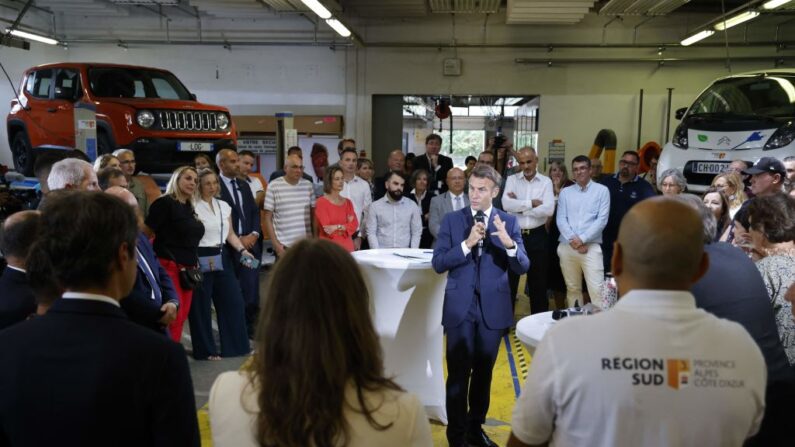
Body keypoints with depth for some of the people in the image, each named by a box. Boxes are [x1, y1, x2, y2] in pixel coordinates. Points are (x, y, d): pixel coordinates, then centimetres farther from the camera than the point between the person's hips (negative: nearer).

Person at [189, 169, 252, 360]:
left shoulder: (224, 206, 12)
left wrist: (242, 250, 1)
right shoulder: (193, 207, -6)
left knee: (233, 300, 6)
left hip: (222, 258, 6)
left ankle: (236, 345, 19)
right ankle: (206, 350, 15)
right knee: (201, 306, 3)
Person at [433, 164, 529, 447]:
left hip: (493, 308, 2)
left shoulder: (508, 222, 0)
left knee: (483, 373, 15)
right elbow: (438, 264, -8)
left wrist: (509, 243, -24)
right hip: (460, 307, -1)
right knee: (458, 374, 1)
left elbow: (523, 267, -6)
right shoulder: (452, 220, -2)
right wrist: (467, 244, -20)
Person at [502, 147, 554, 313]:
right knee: (509, 280, 8)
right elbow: (506, 204, -14)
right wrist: (531, 203, -13)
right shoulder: (511, 180, 2)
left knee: (538, 281, 11)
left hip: (537, 236, 0)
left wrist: (519, 206, -11)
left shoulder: (546, 181, 0)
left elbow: (548, 209, -14)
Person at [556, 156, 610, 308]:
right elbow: (560, 219, 4)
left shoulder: (602, 190, 5)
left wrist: (582, 239, -11)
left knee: (597, 290, -11)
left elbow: (602, 220, -4)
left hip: (591, 247, -3)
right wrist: (573, 240, -11)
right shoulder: (565, 192, 12)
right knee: (572, 288, 10)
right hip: (567, 247, 3)